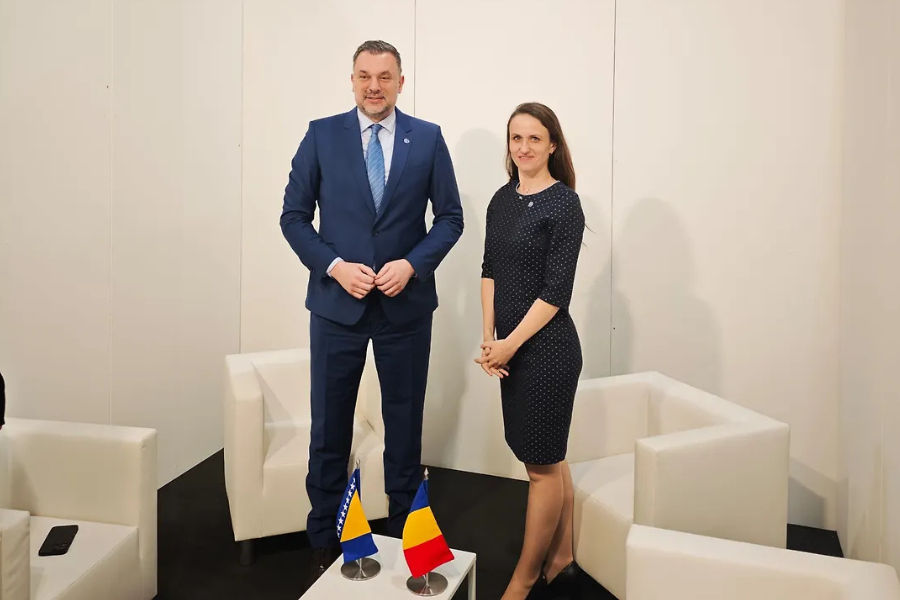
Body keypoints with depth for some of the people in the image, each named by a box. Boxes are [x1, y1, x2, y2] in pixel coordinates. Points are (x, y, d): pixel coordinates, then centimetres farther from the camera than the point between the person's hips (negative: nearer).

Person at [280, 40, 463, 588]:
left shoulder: (428, 138, 1)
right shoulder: (321, 135, 1)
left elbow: (450, 217, 3)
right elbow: (294, 216, 1)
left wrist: (414, 264, -13)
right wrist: (334, 266, -13)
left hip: (406, 306, 0)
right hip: (336, 303, 0)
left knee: (405, 424, 12)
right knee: (329, 429, 9)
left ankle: (406, 537, 32)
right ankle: (325, 544, 27)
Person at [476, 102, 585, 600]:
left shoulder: (564, 203, -11)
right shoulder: (502, 200, 9)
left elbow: (556, 291, -15)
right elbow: (490, 270, 9)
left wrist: (510, 344, -12)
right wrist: (488, 338, -1)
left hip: (547, 347, -7)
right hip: (510, 347, 7)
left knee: (543, 463, 6)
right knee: (549, 456, 17)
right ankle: (562, 559, 33)